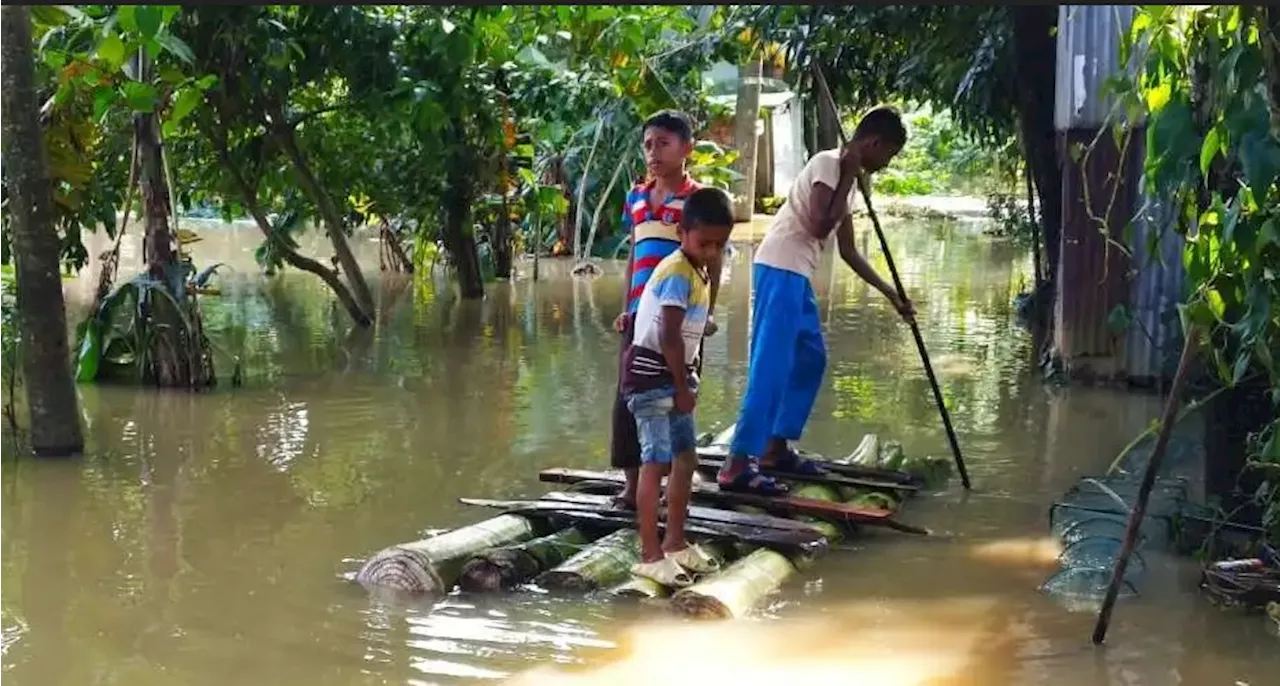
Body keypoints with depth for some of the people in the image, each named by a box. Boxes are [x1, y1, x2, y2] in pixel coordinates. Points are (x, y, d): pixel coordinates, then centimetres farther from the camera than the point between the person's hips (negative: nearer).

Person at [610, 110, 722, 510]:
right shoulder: (636, 198, 13)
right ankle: (633, 484, 11)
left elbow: (712, 260, -2)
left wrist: (707, 311, -8)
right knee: (628, 397, 4)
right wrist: (626, 309, 13)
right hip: (640, 314, 5)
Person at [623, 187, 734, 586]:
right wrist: (683, 387, -15)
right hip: (652, 376, -10)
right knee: (656, 462, -10)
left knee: (686, 458, 14)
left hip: (672, 377, 10)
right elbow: (669, 337, -22)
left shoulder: (697, 272, 12)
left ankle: (675, 544, 24)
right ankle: (650, 556, -8)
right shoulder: (678, 273, -19)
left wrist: (686, 383, 10)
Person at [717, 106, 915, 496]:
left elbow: (847, 251, 23)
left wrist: (891, 295, 26)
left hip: (796, 274, 10)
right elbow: (819, 226, -20)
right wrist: (849, 181, -9)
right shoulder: (827, 164, -10)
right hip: (779, 270, -10)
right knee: (771, 368, -12)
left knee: (812, 358, 17)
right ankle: (736, 465, -13)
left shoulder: (847, 177, 18)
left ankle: (775, 447, 24)